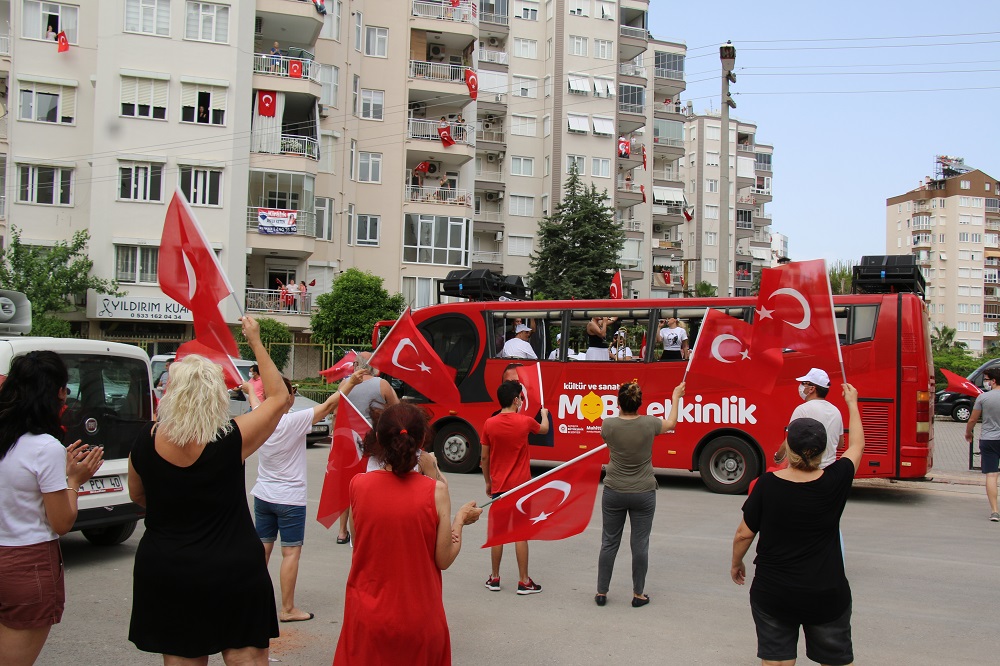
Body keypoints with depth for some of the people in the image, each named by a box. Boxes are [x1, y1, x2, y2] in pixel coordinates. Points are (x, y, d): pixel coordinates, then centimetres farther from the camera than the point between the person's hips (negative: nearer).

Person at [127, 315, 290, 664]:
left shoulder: (145, 442, -7)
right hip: (233, 572, -3)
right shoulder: (230, 441, -17)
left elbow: (137, 497, 12)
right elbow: (279, 398, -2)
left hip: (163, 572, 3)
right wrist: (256, 342, 5)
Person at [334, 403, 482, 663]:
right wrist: (460, 519, 6)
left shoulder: (358, 484, -10)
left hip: (368, 616, 1)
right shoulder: (435, 491, -15)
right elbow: (444, 560, -10)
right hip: (419, 619, -1)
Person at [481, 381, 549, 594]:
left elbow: (484, 458, 1)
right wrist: (544, 413, 36)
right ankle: (524, 581, 7)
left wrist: (488, 482, 15)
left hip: (498, 486, 2)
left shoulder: (489, 424, -5)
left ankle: (494, 579, 18)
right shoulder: (525, 421, -9)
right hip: (521, 486, -2)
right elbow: (544, 429, 15)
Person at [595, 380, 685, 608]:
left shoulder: (608, 425, -12)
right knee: (640, 544, 9)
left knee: (609, 543, 11)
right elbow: (670, 424, 11)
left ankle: (601, 593, 20)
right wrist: (675, 398, 26)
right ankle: (638, 595, 18)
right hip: (643, 494, -1)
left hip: (614, 493, 1)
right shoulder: (649, 423, -12)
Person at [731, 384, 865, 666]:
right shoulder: (836, 482, -12)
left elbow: (744, 534, -6)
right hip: (827, 596, 1)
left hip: (772, 594, 0)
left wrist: (736, 563, 14)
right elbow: (856, 446, 8)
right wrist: (852, 404, 23)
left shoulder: (767, 485, -14)